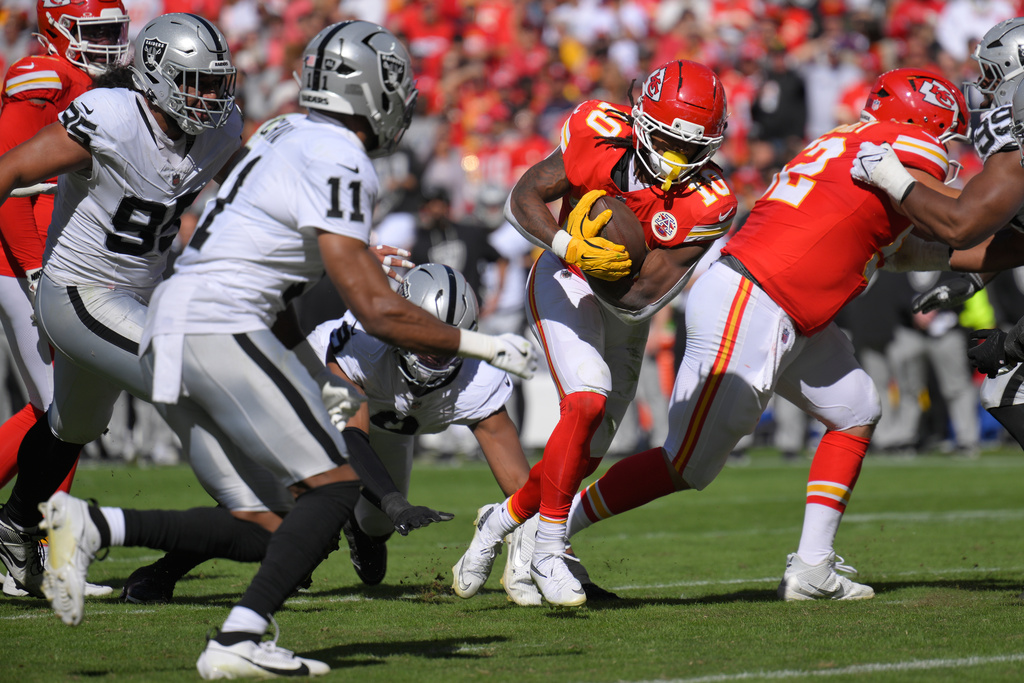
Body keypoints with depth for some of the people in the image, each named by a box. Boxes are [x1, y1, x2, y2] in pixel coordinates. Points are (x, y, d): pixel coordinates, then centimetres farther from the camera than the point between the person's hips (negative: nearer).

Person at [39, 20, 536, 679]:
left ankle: (91, 525, -2)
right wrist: (484, 346, -4)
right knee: (335, 485, -8)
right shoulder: (338, 163, -11)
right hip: (220, 326, -9)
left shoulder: (286, 133, 18)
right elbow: (376, 310, -13)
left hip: (168, 329, 9)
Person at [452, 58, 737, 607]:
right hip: (565, 279, -4)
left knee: (587, 452, 9)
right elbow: (523, 199, -17)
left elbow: (643, 299, -24)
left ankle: (503, 520, 35)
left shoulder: (707, 204, -23)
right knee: (587, 403, -25)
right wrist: (568, 245, -33)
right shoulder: (603, 136, -23)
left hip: (625, 310, 4)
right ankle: (547, 552, -16)